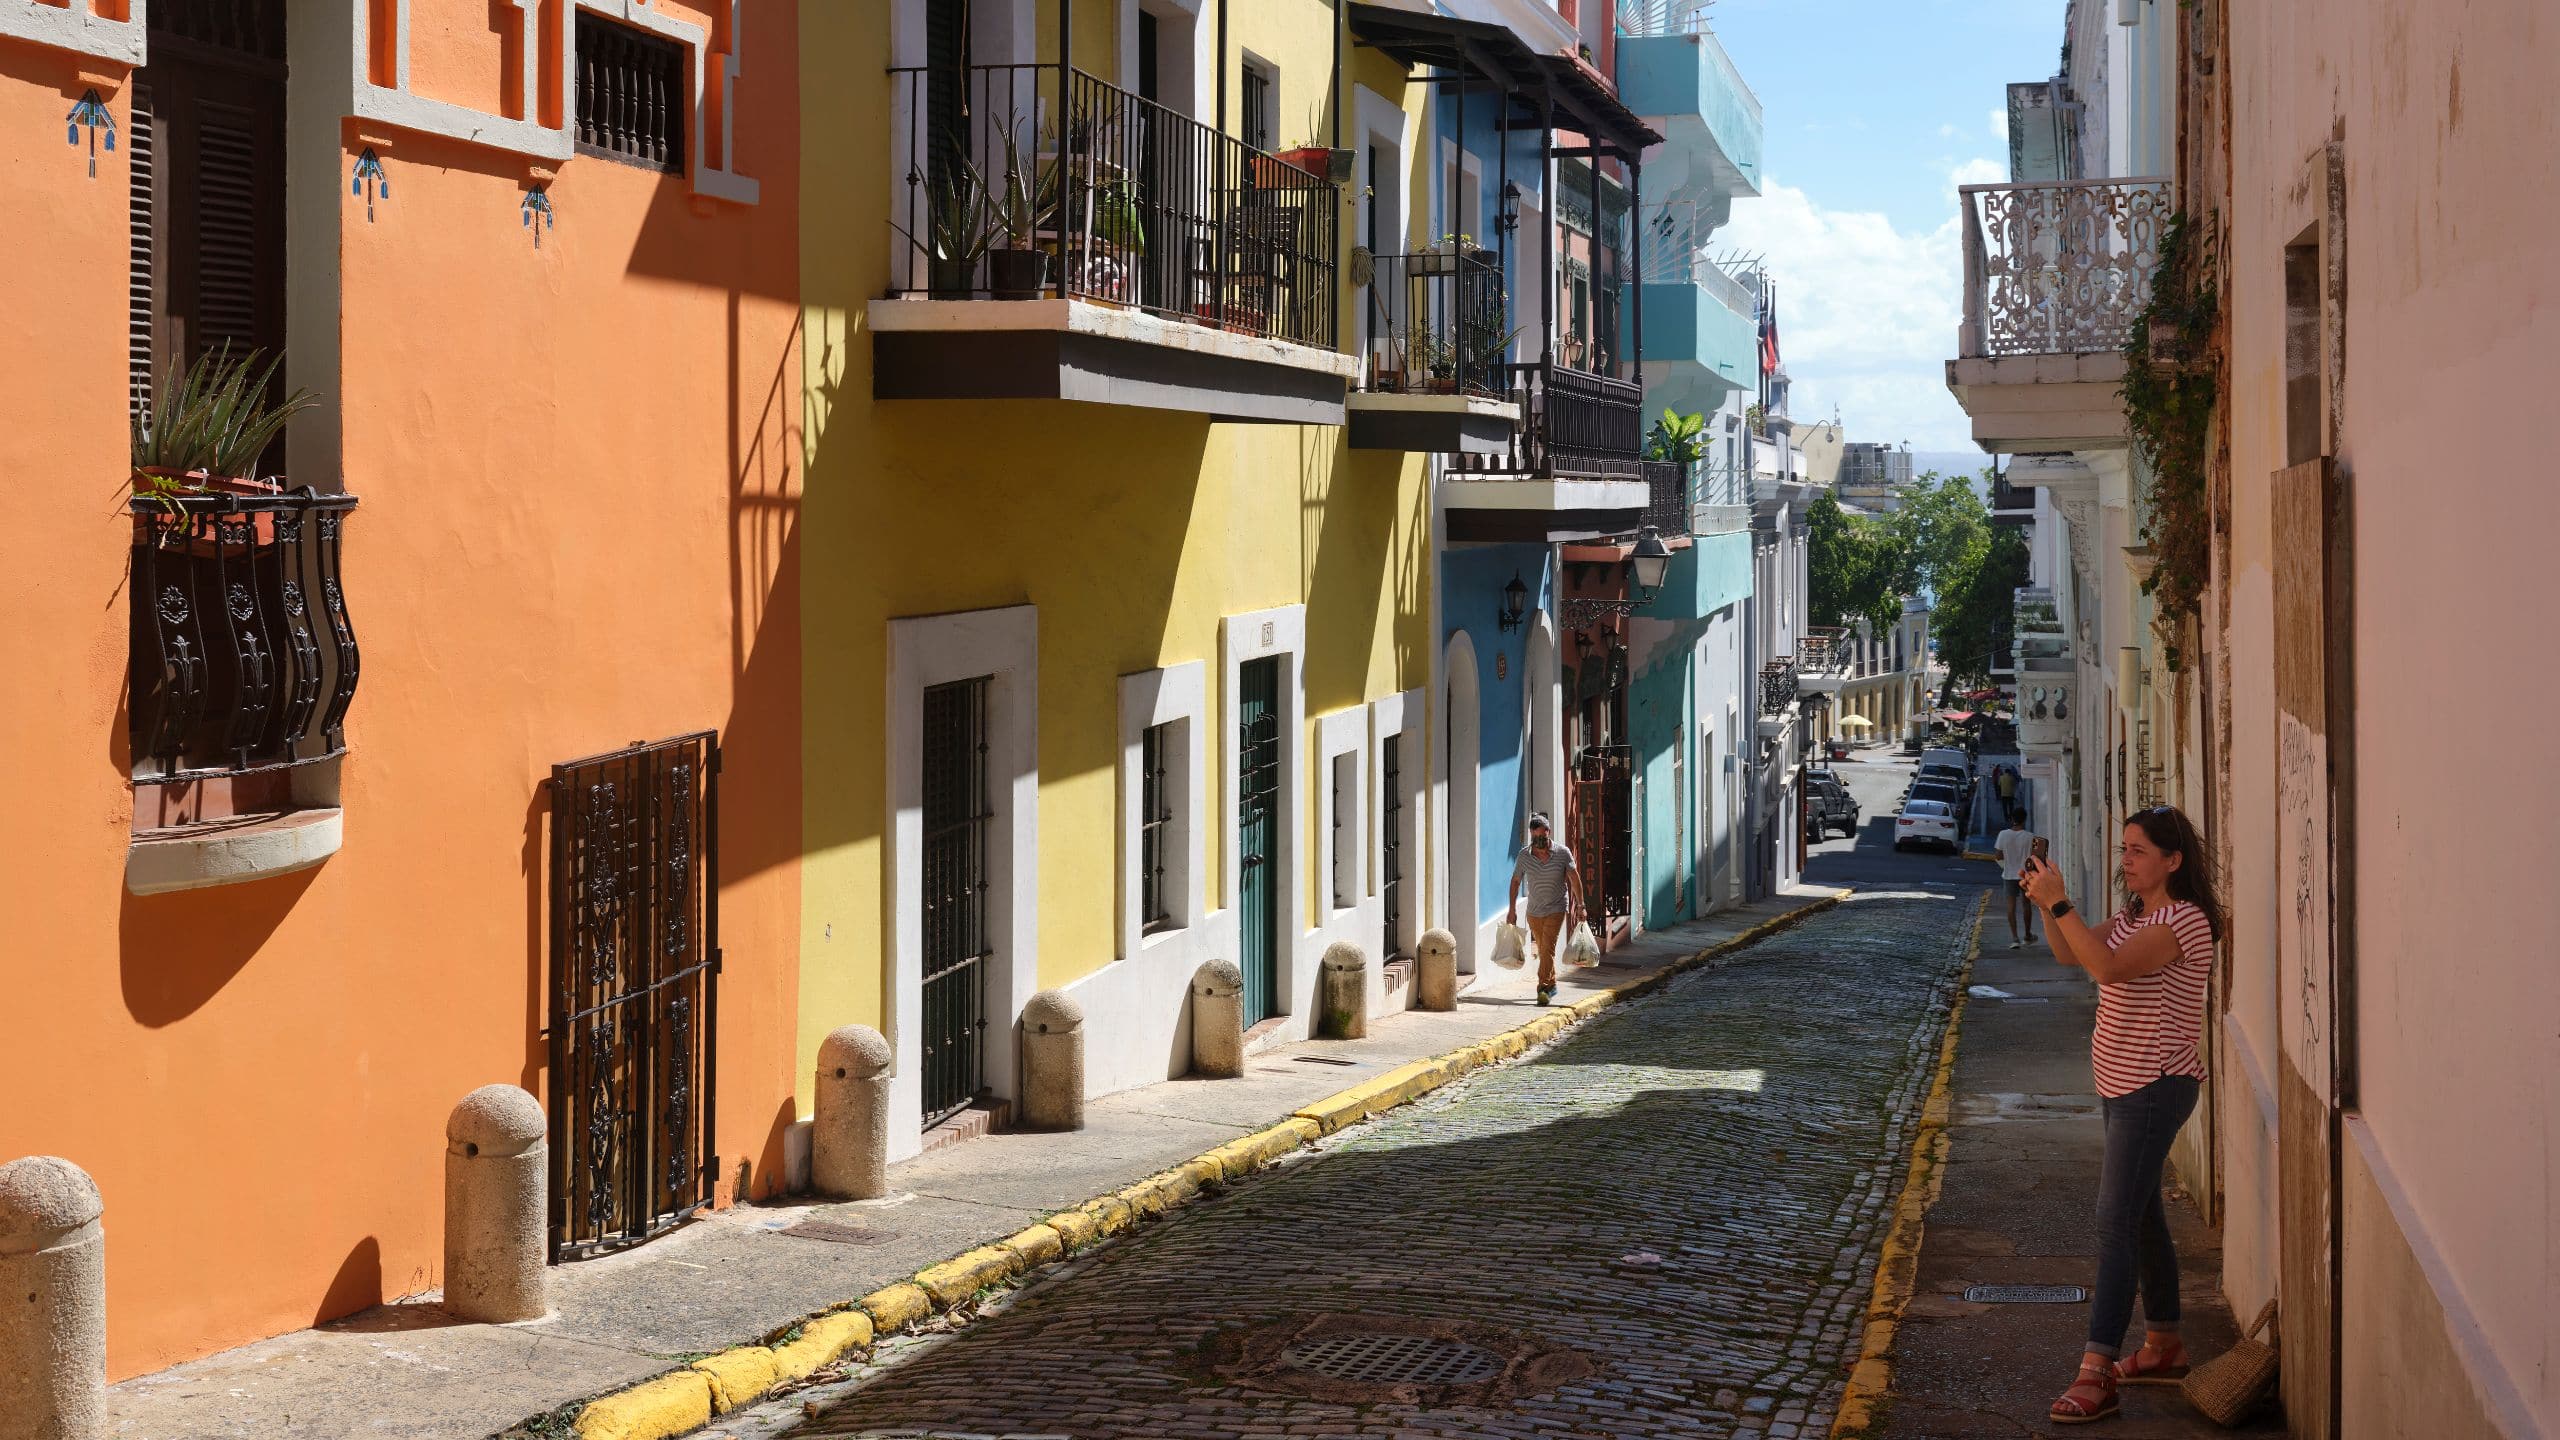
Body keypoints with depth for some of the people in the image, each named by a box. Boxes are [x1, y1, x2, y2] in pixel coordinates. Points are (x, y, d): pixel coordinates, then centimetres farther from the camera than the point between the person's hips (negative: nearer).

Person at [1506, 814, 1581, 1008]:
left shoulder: (1563, 853, -7)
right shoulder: (1524, 856, -3)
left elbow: (1574, 880, 1)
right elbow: (1516, 881, 9)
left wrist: (1579, 906, 0)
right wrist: (1512, 909, 9)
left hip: (1556, 909, -3)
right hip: (1534, 911, 3)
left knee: (1548, 949, -16)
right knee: (1543, 951, 12)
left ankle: (1544, 988, -19)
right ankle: (1551, 984, 28)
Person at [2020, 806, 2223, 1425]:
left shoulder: (2185, 920, -17)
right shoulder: (2135, 915, 13)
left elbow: (2107, 965, -28)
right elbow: (2070, 955, 9)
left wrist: (2058, 902, -26)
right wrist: (2046, 903, -7)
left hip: (2155, 1088, -10)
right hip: (2123, 1086, 10)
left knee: (2115, 1222, -15)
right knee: (2141, 1217, 18)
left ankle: (2096, 1374, -18)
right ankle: (2162, 1346, 30)